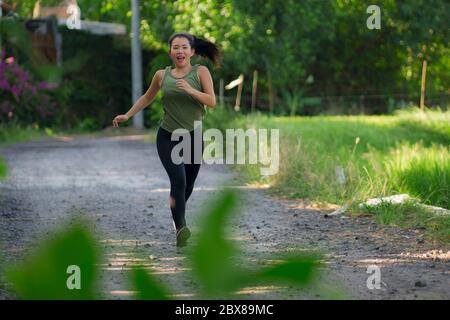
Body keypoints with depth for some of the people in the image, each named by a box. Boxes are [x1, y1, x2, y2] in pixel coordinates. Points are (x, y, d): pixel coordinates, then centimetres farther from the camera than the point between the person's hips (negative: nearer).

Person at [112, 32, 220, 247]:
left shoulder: (200, 72, -3)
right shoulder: (162, 75, 2)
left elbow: (212, 102, -11)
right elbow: (147, 97, 20)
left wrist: (190, 90, -25)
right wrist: (127, 115, 19)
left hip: (193, 136, 1)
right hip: (168, 137, -1)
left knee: (188, 184, 13)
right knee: (178, 180, -21)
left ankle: (176, 218, 41)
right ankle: (180, 229, -29)